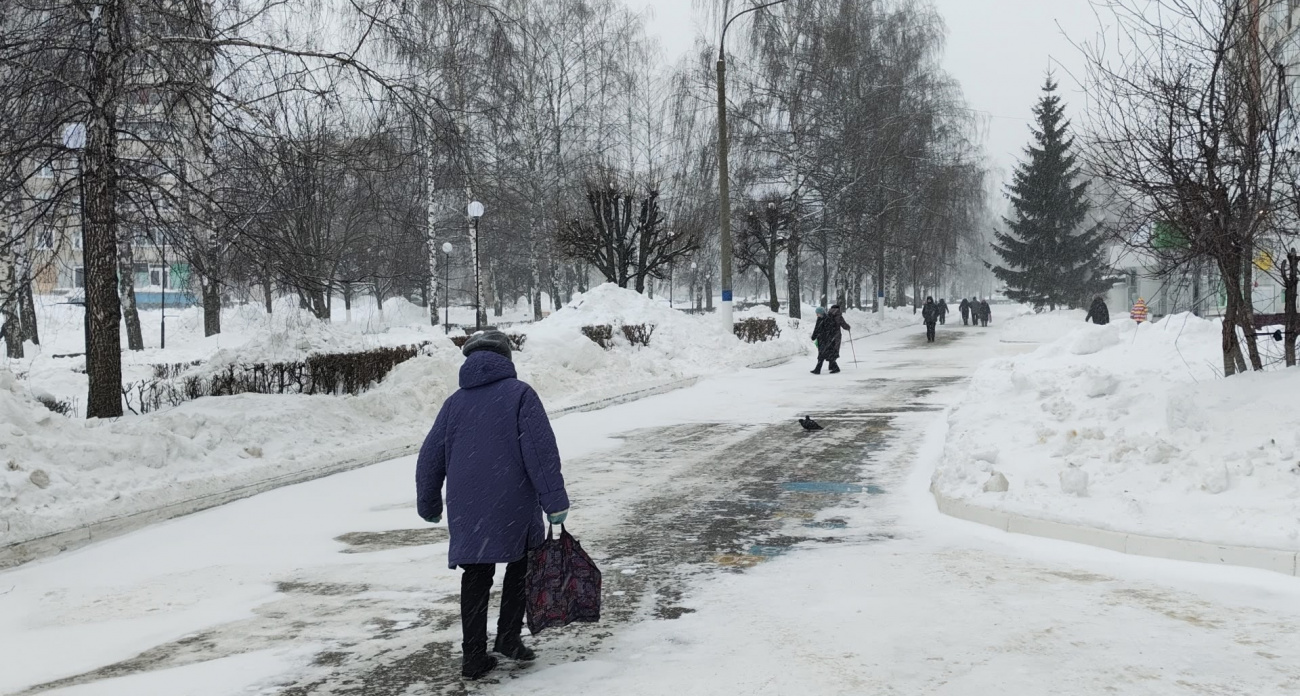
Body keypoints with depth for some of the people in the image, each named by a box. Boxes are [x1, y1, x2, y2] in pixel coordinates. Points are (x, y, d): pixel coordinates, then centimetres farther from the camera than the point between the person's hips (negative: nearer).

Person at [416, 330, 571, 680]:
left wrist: (429, 506, 26)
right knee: (521, 566, 18)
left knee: (475, 579, 13)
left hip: (467, 511, 3)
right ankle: (509, 637, 12)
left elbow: (429, 460, 13)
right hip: (515, 507, -3)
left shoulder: (454, 403, 9)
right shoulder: (519, 394, -3)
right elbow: (542, 452, -12)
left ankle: (474, 657, 11)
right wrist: (555, 502, -11)